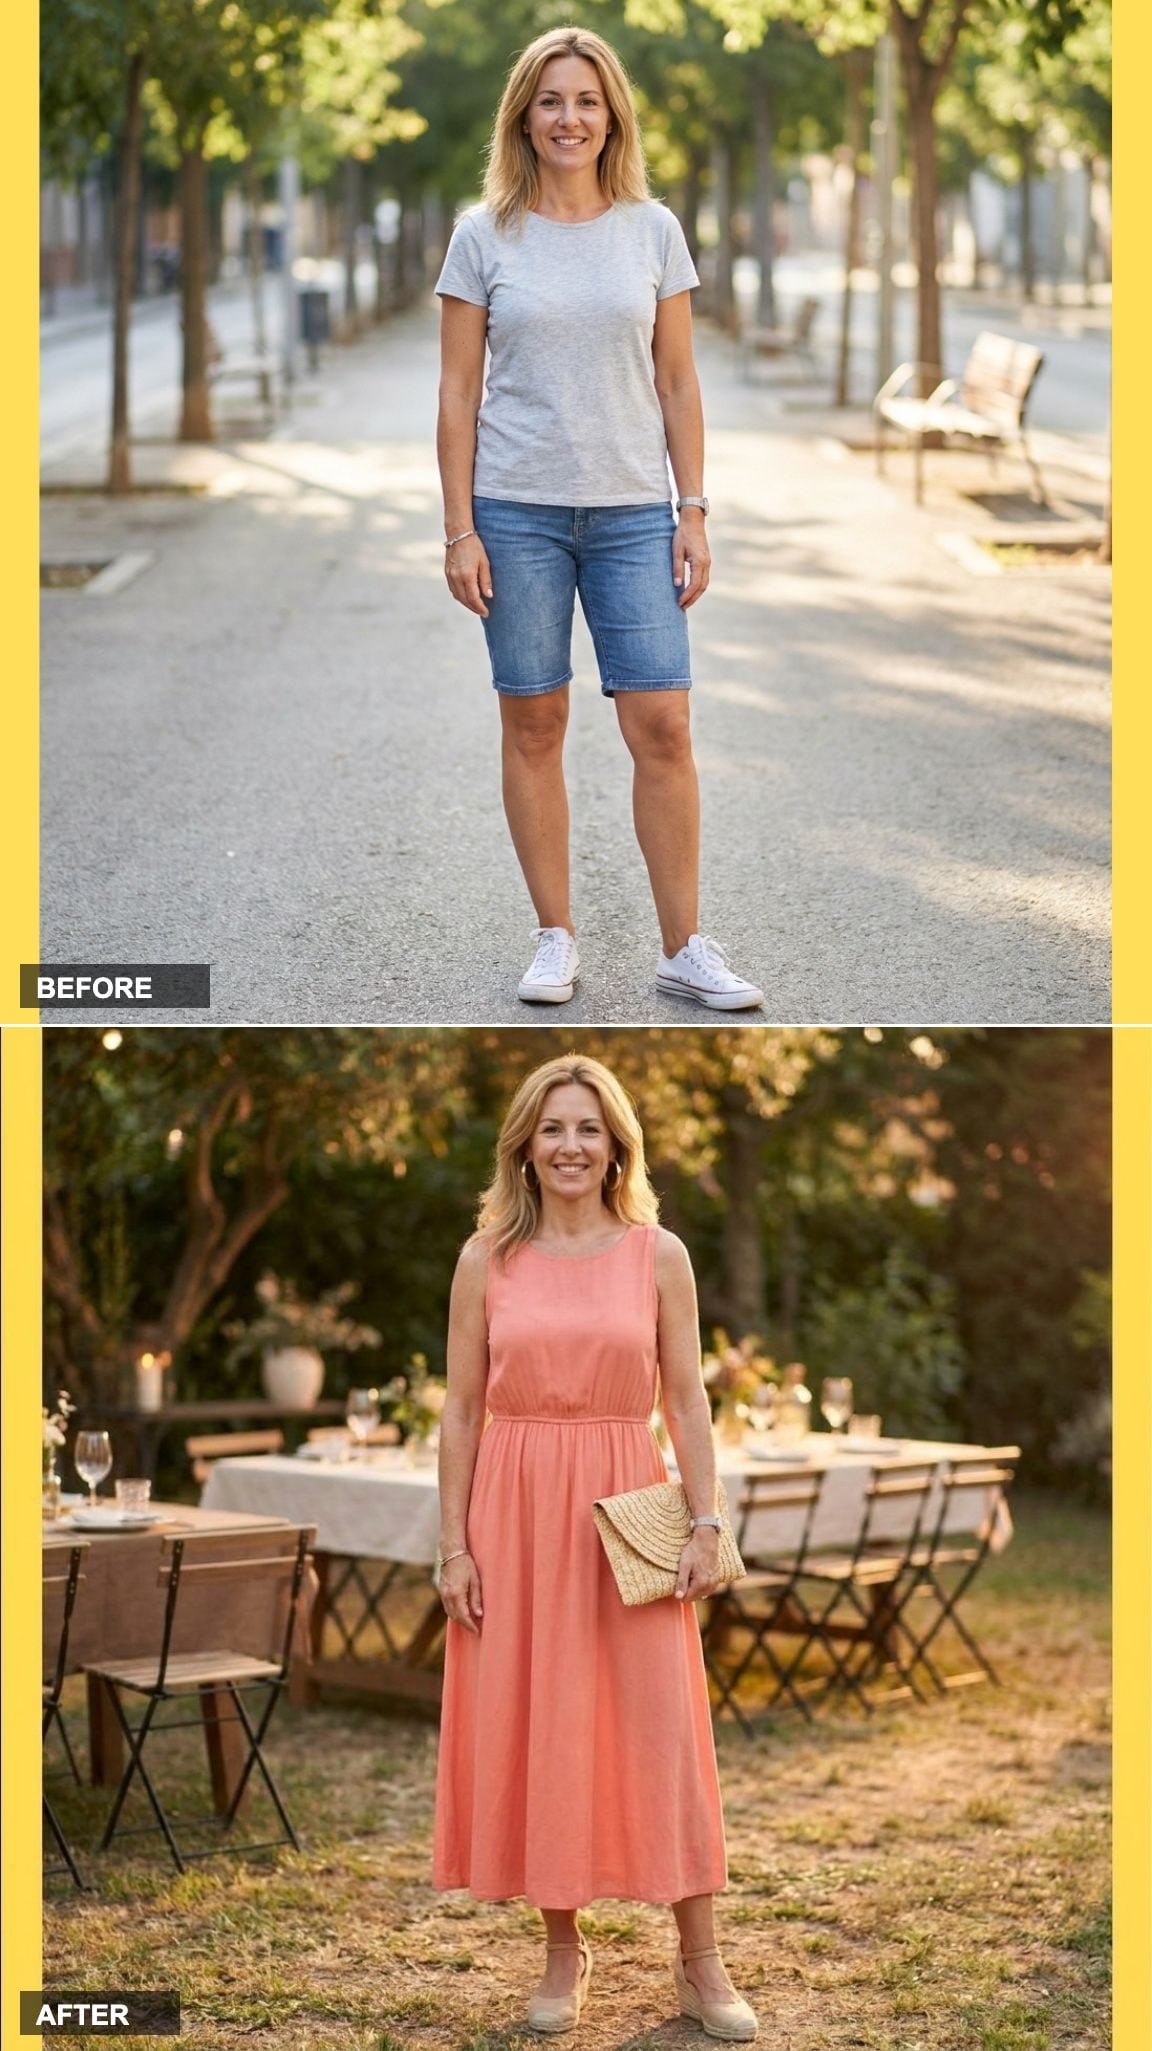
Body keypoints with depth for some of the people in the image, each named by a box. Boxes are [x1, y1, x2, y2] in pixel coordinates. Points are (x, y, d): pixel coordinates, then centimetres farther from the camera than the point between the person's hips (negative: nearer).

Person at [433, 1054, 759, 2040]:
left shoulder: (658, 1255, 2)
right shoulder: (486, 1260, 3)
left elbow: (688, 1402, 2)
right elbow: (462, 1412, 3)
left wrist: (706, 1524, -5)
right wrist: (455, 1545, -2)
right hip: (515, 1509, 1)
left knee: (660, 1727, -1)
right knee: (534, 1726, 4)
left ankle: (700, 1959, 8)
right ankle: (564, 1950, 18)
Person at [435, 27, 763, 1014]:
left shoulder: (653, 231, 6)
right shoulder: (484, 237, 2)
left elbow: (678, 386, 8)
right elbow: (458, 393, 2)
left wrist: (694, 512, 2)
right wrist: (459, 530, -4)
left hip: (633, 512, 1)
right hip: (517, 511, -1)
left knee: (662, 724, -3)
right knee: (534, 725, 4)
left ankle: (684, 947, 6)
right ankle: (557, 940, 15)